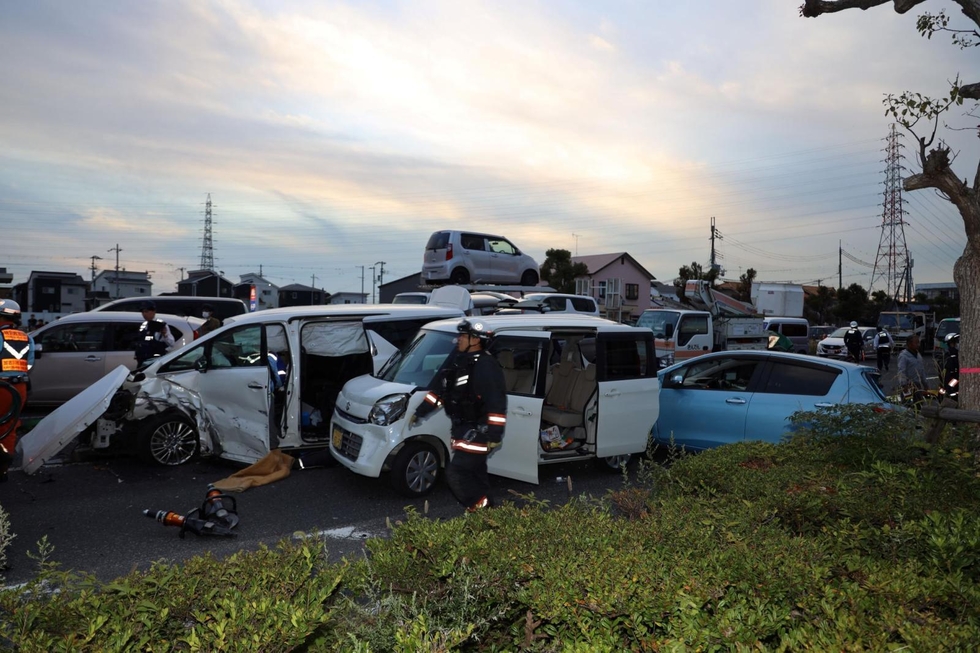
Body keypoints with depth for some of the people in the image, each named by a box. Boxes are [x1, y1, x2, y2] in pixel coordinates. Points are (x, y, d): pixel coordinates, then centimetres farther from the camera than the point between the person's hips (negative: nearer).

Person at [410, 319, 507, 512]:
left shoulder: (486, 366, -20)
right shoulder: (461, 362, 10)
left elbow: (497, 403, -25)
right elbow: (439, 389, 18)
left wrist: (494, 435, -25)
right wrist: (420, 412, 20)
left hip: (478, 431, -10)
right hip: (463, 429, 10)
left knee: (456, 473, -12)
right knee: (474, 472, 16)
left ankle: (481, 509, 2)